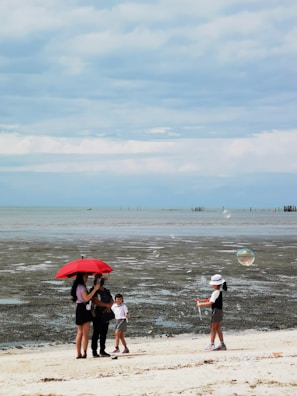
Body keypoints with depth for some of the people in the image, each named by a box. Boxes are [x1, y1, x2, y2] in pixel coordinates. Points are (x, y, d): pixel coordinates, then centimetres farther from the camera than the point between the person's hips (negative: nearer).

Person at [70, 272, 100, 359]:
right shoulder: (81, 287, -13)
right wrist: (95, 289, -23)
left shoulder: (77, 286, 16)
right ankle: (84, 353, -15)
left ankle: (78, 353, 10)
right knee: (85, 334, -10)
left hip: (79, 309, 10)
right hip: (84, 309, -10)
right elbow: (86, 298, -23)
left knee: (80, 333, 10)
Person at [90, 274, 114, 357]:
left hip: (105, 315, 7)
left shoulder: (106, 291, 18)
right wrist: (106, 305, -12)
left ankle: (102, 351, 13)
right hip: (97, 315, -7)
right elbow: (95, 301, -16)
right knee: (96, 333, -7)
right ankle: (94, 351, -6)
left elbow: (111, 300, 12)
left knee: (104, 334, 7)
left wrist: (108, 307, -8)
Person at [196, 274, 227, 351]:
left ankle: (211, 344, -4)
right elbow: (210, 300, 17)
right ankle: (222, 344, 16)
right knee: (218, 328, 14)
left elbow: (210, 303, -22)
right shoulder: (220, 292, 11)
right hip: (219, 311, 9)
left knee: (213, 328, -5)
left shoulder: (216, 292, -18)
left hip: (216, 311, -9)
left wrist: (200, 304, -12)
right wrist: (201, 301, 11)